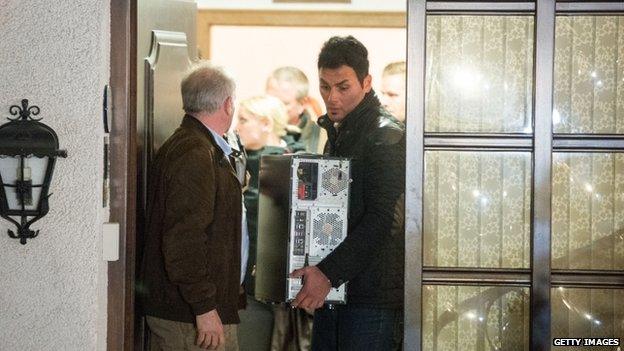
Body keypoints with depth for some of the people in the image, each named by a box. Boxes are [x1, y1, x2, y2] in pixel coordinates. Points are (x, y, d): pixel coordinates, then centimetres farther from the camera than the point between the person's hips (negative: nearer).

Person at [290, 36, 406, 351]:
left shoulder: (386, 135, -12)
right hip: (331, 289, 9)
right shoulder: (336, 132, 17)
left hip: (371, 298, -9)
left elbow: (380, 221, -21)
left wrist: (328, 273, -25)